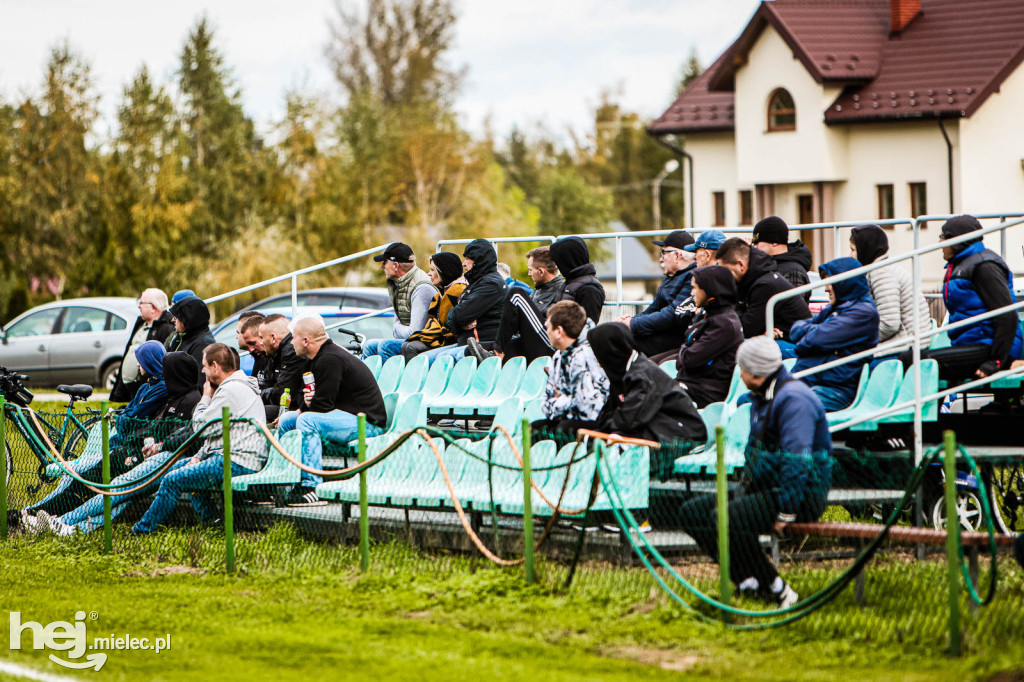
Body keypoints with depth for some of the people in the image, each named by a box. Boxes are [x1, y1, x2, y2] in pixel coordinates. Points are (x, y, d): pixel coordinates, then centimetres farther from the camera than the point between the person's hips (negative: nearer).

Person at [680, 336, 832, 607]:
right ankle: (748, 583, -8)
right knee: (692, 512, 2)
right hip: (765, 487, 11)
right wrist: (743, 490, 13)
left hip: (802, 495, -11)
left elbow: (797, 461, -25)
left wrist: (785, 513, -25)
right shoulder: (761, 396, 15)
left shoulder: (793, 399, -18)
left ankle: (776, 591, -20)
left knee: (725, 518, -30)